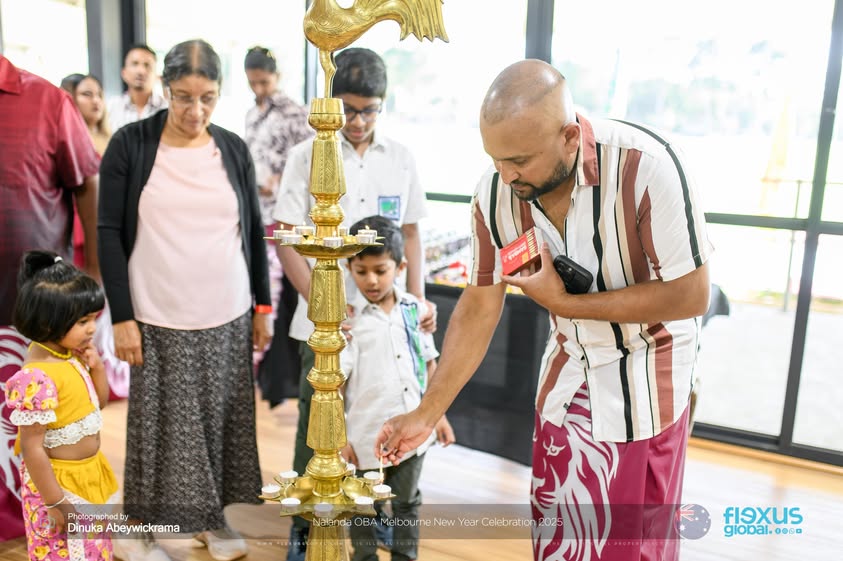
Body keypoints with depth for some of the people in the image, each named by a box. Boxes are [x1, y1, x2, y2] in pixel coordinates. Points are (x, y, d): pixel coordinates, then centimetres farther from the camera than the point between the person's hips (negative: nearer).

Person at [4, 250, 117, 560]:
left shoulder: (72, 354, -3)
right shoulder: (39, 378, -28)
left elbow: (99, 401, 11)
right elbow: (32, 448, -25)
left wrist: (96, 365, -7)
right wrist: (56, 504, -20)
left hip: (90, 475, 8)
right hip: (59, 482, -8)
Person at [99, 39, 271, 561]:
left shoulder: (234, 149, 4)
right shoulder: (131, 144, -4)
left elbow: (254, 230, 9)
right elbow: (110, 233, -5)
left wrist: (263, 306, 9)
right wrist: (122, 316, -9)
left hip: (228, 319, 3)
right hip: (159, 321, -2)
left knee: (222, 422, 10)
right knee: (161, 426, 6)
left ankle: (213, 517, 31)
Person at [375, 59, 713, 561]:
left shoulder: (645, 167, -29)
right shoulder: (496, 192, -16)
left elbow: (691, 295, -22)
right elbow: (480, 307, -6)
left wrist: (565, 302, -25)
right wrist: (427, 413, -5)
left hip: (647, 373, -3)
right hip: (568, 369, 4)